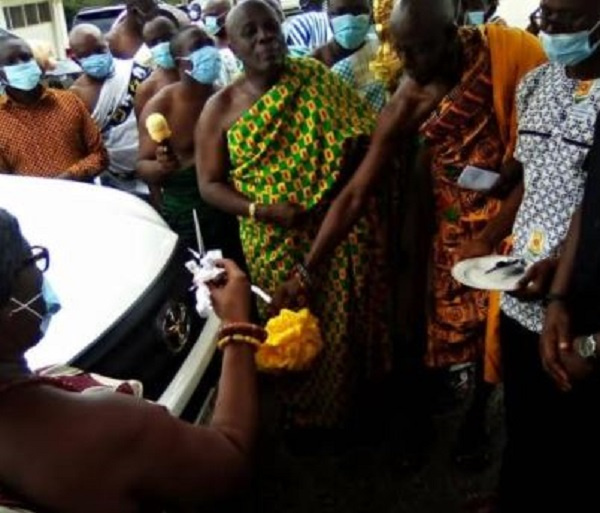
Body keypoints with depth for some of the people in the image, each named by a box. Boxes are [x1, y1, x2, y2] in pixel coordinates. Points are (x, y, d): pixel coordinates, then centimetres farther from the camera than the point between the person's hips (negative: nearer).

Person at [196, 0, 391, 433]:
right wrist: (259, 210, -17)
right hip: (277, 244, -1)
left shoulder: (316, 79, 0)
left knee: (346, 325, 14)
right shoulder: (221, 109, -3)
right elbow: (210, 185, -1)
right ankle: (303, 418, 36)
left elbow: (364, 134, 3)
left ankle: (353, 407, 39)